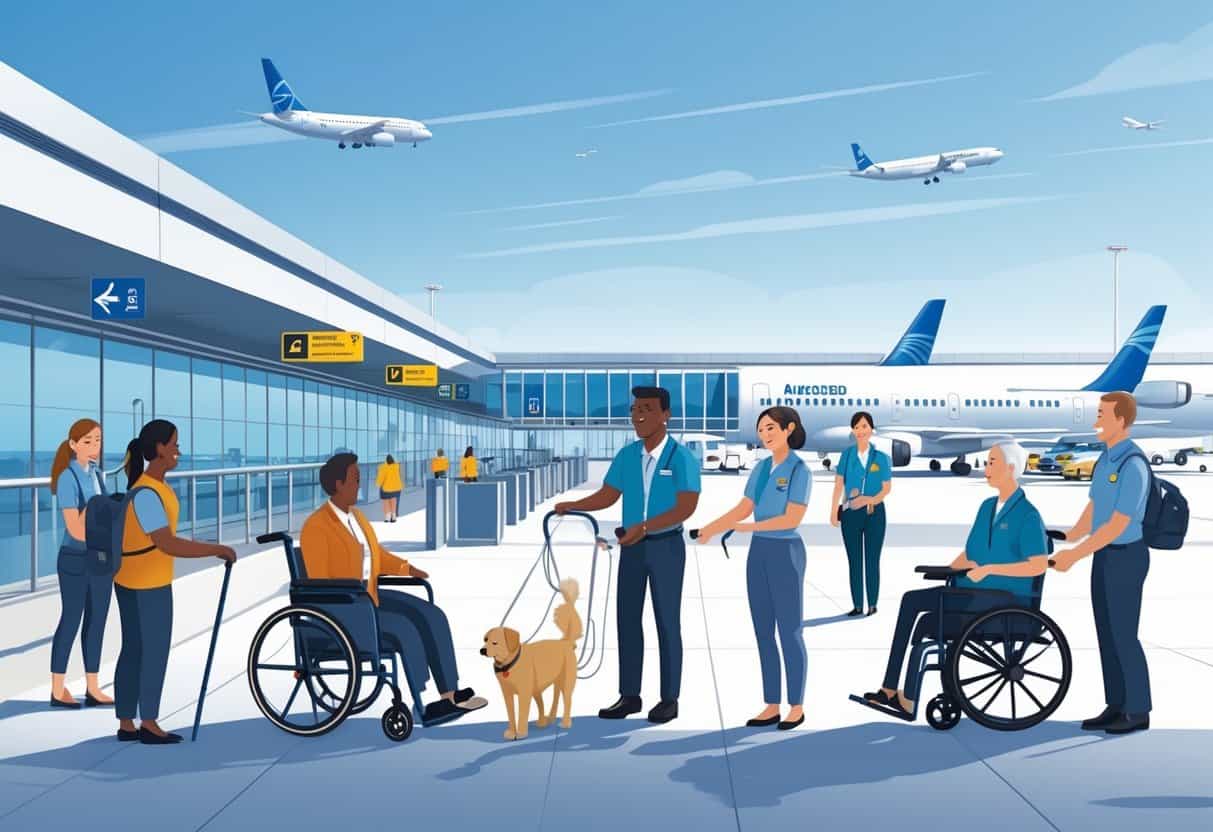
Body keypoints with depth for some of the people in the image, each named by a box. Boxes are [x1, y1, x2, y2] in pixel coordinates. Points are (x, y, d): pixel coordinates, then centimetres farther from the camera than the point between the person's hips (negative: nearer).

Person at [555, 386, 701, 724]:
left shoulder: (682, 458, -13)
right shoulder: (626, 455, 3)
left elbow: (686, 507, -20)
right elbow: (608, 496, 7)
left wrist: (644, 526, -30)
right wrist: (572, 505, -9)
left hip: (666, 546, -5)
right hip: (633, 547, 5)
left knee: (667, 621, 3)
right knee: (627, 618, 7)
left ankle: (669, 699, 13)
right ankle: (629, 695, 17)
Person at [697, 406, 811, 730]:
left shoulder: (800, 471, -13)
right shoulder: (761, 468, 9)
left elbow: (793, 519, -19)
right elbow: (742, 509, 10)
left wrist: (751, 527, -22)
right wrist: (708, 530, -1)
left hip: (786, 555, -7)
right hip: (758, 554, 7)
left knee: (789, 634, 1)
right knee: (763, 633, 8)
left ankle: (796, 706, 16)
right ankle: (772, 706, 17)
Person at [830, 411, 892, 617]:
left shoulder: (881, 457, -1)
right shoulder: (847, 455, 0)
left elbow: (887, 488, 0)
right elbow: (838, 484, -2)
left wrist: (870, 500, -18)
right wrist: (833, 512, -8)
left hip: (874, 513, -1)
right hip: (850, 513, 1)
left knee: (872, 560, 5)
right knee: (854, 561, 7)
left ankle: (873, 605, 13)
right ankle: (857, 606, 15)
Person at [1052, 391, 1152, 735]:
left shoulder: (1133, 466, -24)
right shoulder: (1107, 458, 8)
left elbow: (1118, 525, -25)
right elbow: (1093, 509, 14)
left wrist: (1075, 555, -23)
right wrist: (1067, 538, 0)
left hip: (1126, 558, -9)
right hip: (1105, 556, 9)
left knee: (1124, 636, -1)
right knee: (1107, 633, 11)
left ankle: (1138, 711, 14)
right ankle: (1116, 707, 19)